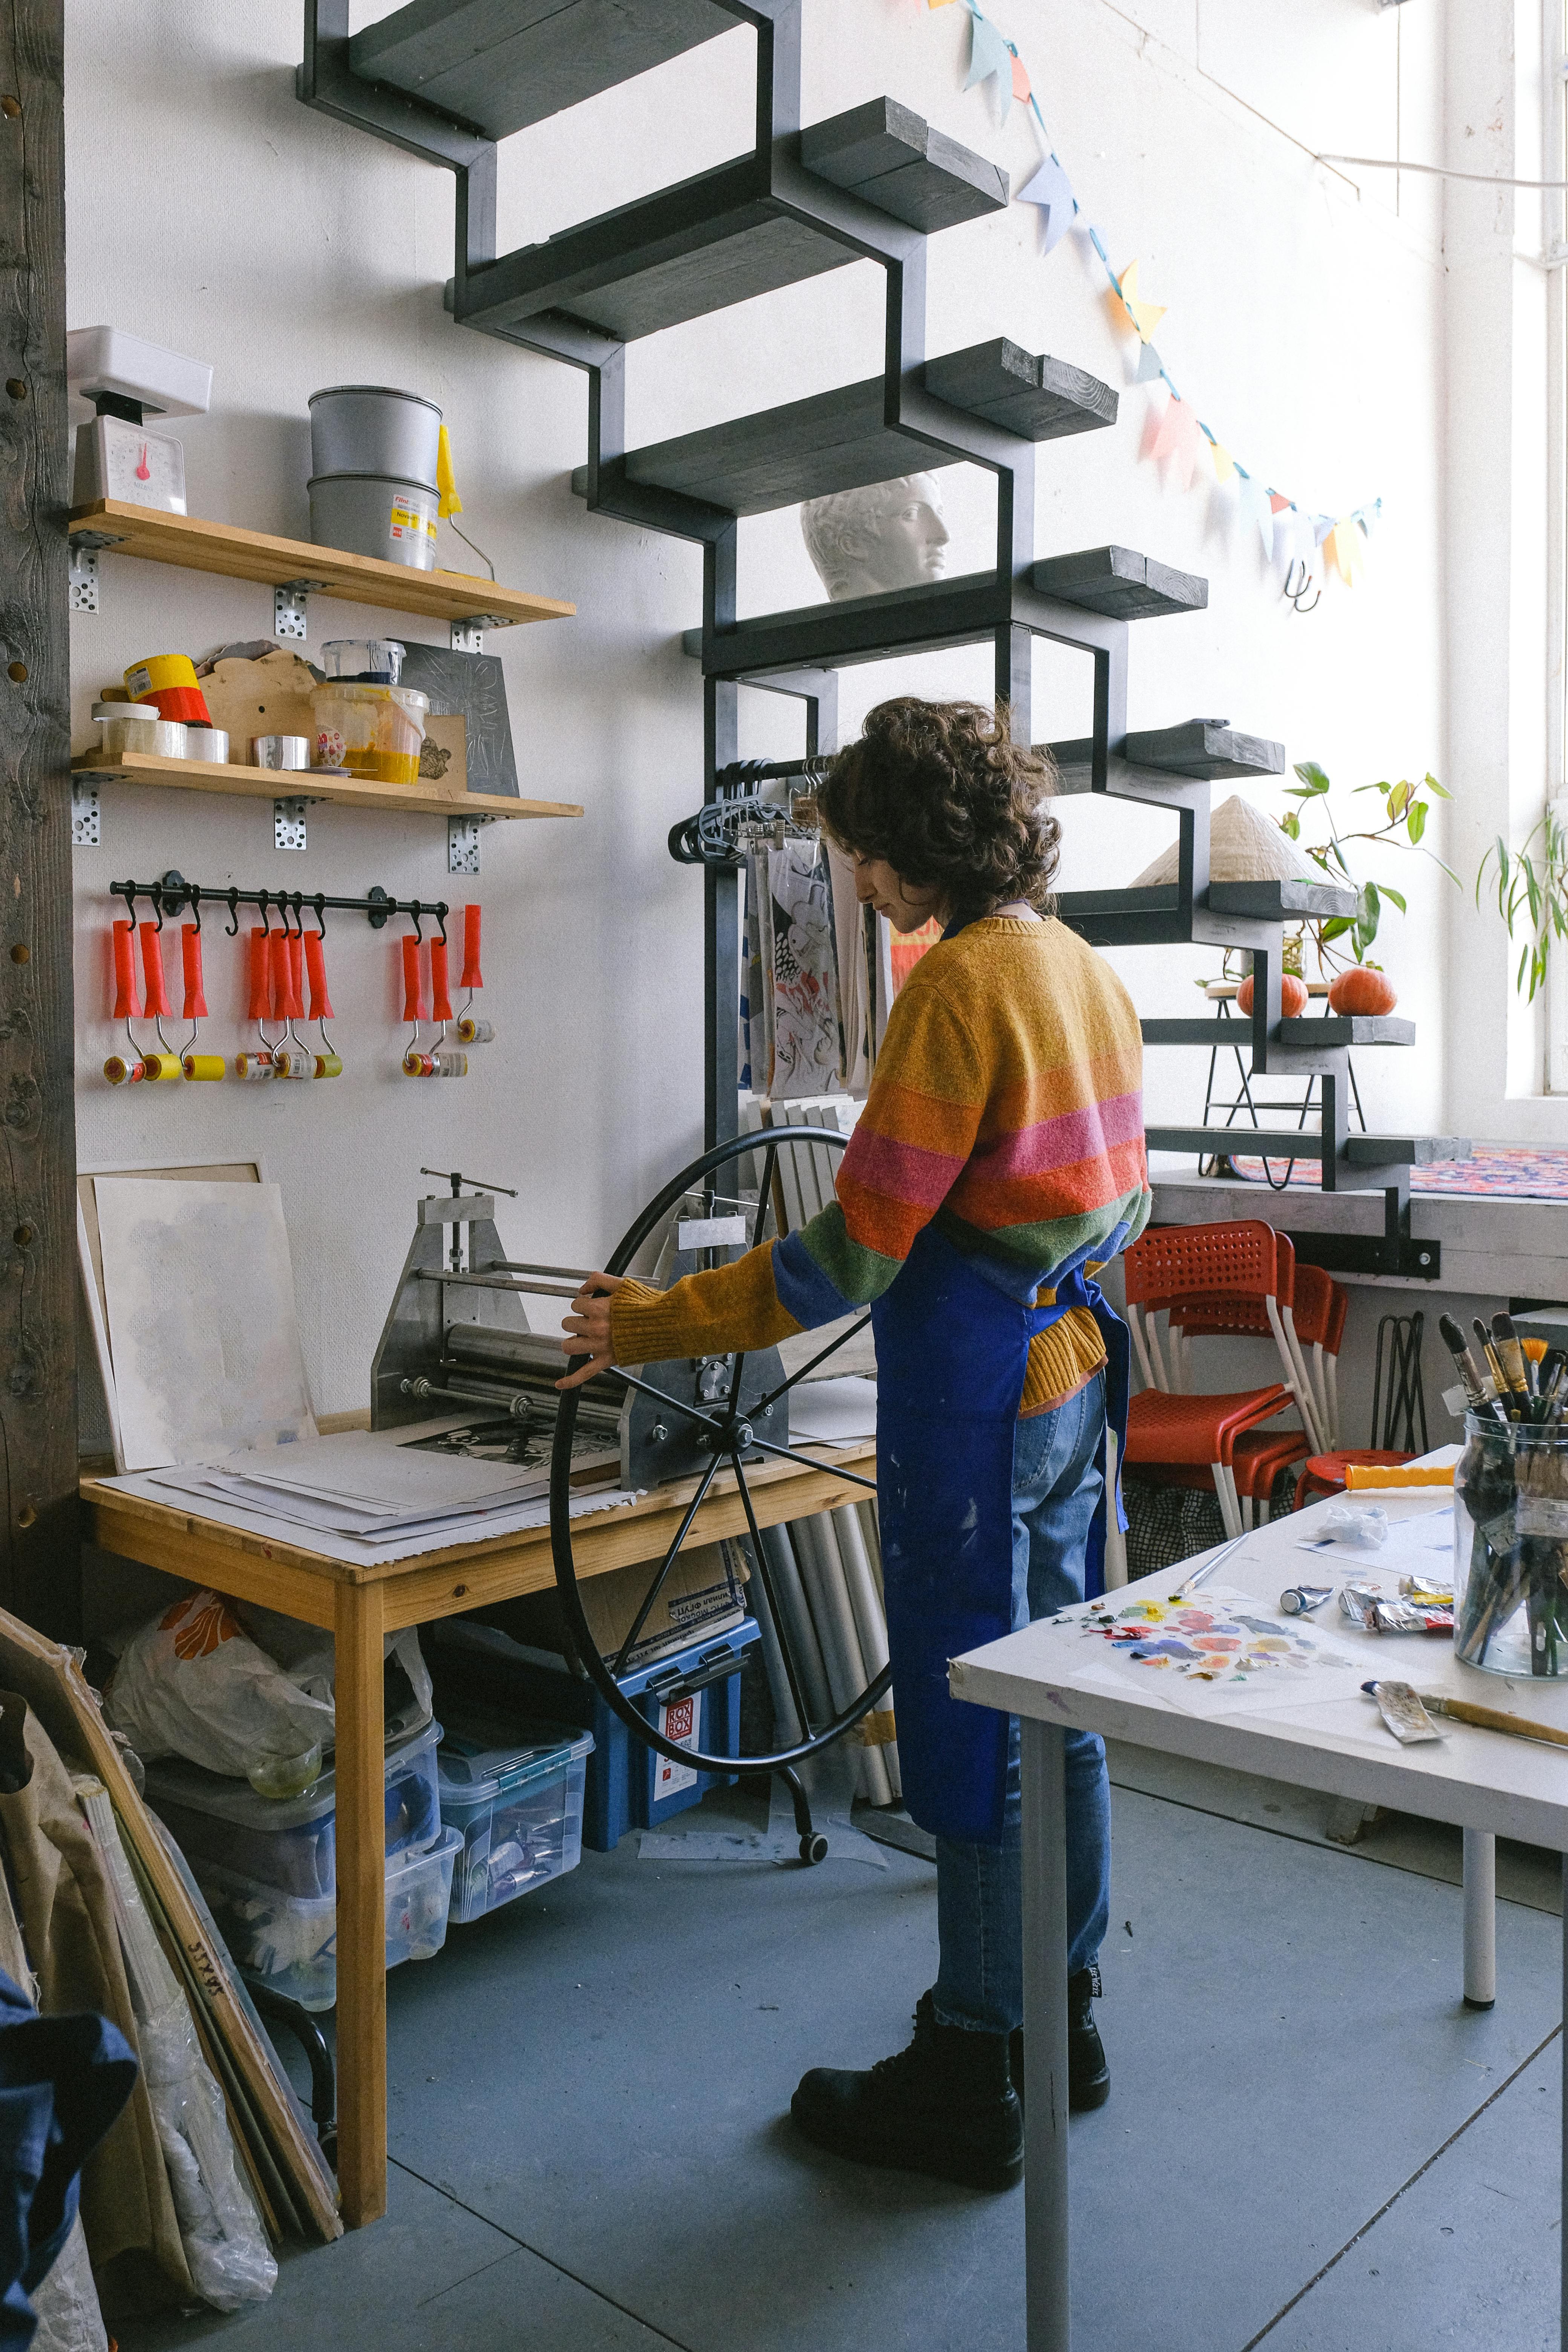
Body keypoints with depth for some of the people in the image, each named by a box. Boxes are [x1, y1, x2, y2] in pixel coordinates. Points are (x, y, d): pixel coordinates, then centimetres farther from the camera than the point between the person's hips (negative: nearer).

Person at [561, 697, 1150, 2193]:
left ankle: (970, 2083, 18)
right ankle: (1061, 2015, 35)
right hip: (1070, 1371, 10)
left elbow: (856, 1251, -21)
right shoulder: (1087, 971, 10)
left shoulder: (962, 984, -18)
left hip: (973, 1393, -9)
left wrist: (651, 1325, -14)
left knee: (971, 1731, 2)